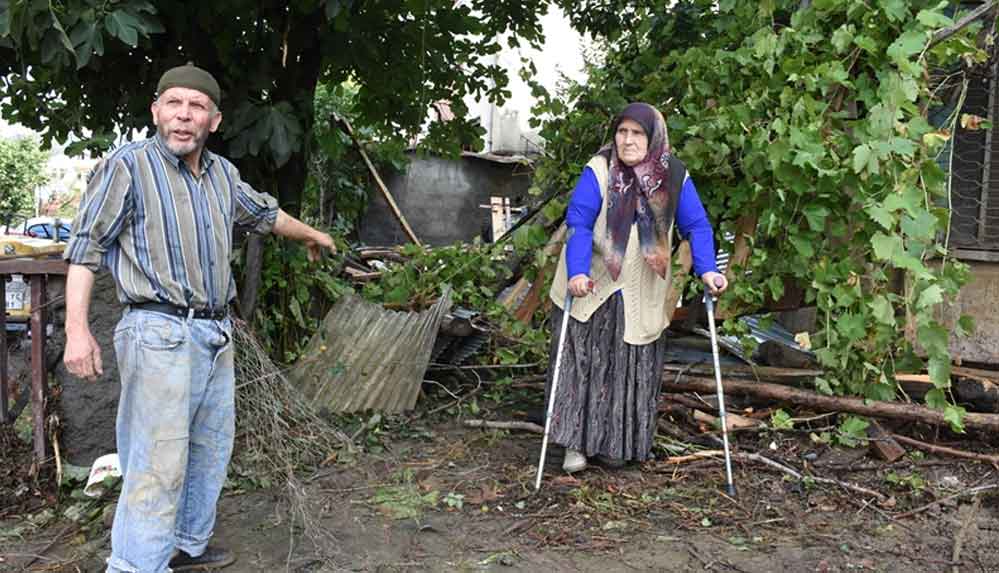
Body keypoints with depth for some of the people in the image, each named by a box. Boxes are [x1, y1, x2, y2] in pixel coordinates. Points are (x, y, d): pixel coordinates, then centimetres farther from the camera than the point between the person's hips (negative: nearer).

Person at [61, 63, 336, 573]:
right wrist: (76, 329, -17)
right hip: (161, 333, -8)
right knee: (159, 463, -12)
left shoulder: (222, 173, 12)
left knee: (210, 452, 16)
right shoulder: (128, 165, -7)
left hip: (216, 335, 8)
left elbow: (265, 212, 31)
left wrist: (311, 235, 46)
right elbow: (86, 246, -8)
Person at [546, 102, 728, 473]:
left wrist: (706, 269, -16)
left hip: (642, 296, 3)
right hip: (591, 289, -2)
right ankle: (576, 443, 9)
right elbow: (578, 222, -18)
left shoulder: (674, 177, -4)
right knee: (583, 363, -1)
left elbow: (696, 226, -2)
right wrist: (577, 272, -31)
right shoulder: (599, 170, -13)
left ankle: (616, 444, 23)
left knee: (632, 368, 9)